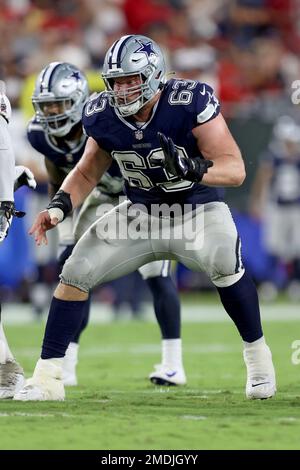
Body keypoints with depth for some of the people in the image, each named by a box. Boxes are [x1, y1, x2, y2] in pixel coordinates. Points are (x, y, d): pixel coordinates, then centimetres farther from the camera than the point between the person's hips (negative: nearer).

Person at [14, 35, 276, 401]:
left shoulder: (190, 103, -25)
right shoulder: (103, 116, -11)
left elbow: (235, 169, -26)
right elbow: (87, 172, 8)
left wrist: (192, 168, -45)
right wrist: (60, 205, -10)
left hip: (196, 209, -4)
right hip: (140, 213, 4)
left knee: (224, 264, -33)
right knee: (75, 273, -8)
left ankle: (257, 355, -10)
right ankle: (47, 376, 3)